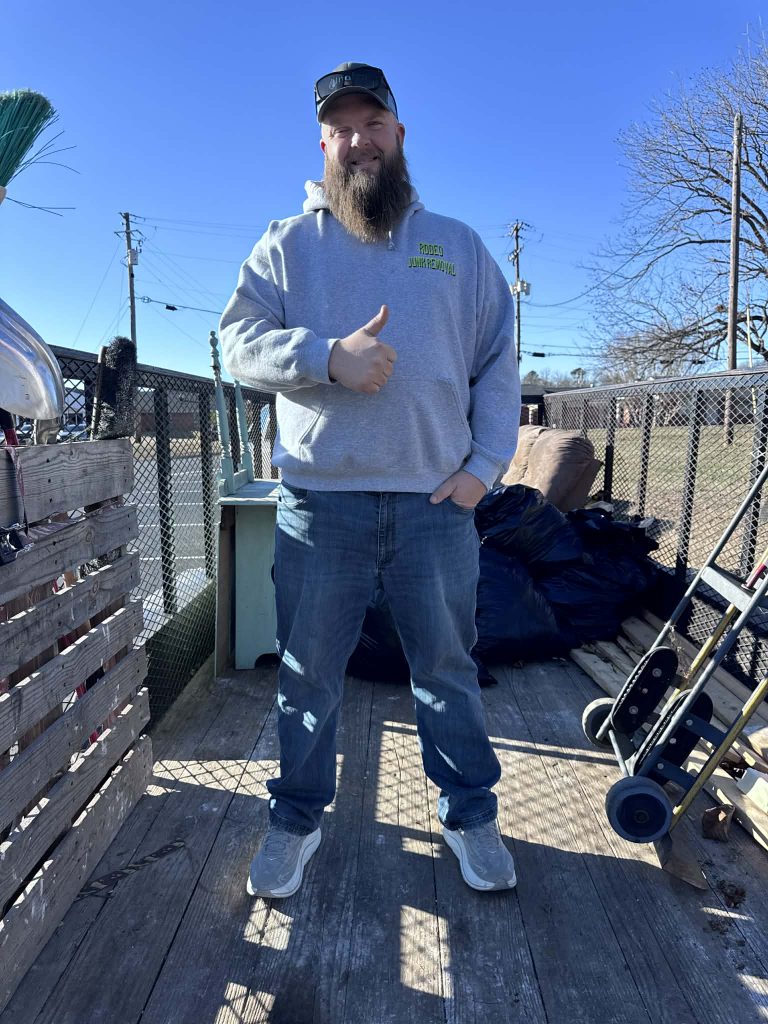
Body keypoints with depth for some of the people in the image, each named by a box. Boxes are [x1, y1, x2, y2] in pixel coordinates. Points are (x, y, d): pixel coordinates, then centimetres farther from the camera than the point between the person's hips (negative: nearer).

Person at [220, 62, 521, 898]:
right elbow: (240, 338, 0)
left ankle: (470, 814, 29)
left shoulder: (459, 246, 15)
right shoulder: (287, 244, 11)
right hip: (319, 500, 0)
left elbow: (498, 364, 12)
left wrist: (486, 462, 0)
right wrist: (328, 356, -18)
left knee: (447, 667, 10)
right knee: (307, 671, 9)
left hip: (437, 501, 1)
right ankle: (296, 820, 29)